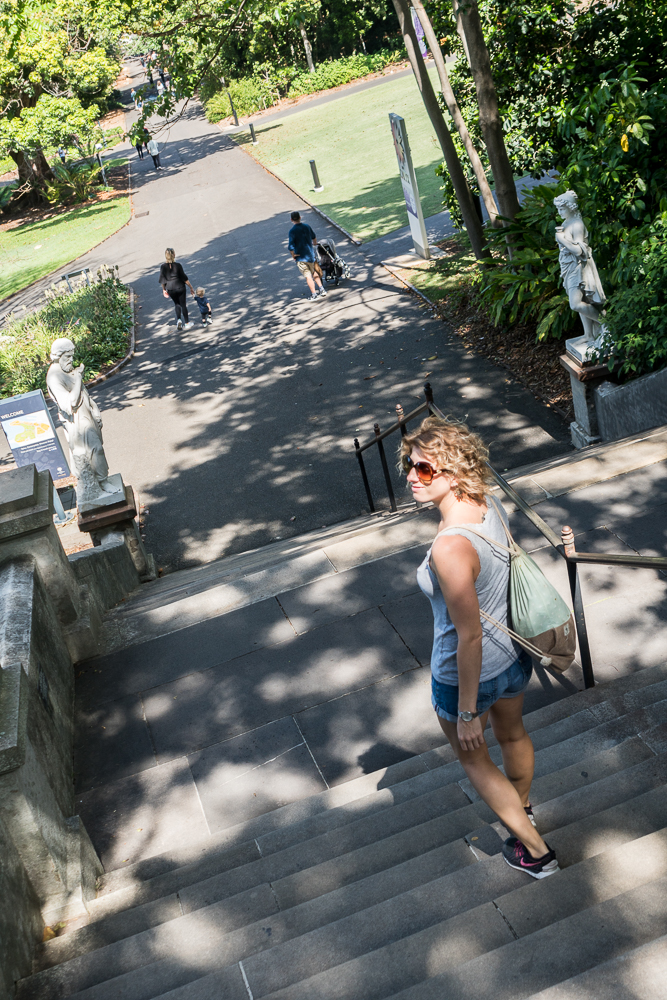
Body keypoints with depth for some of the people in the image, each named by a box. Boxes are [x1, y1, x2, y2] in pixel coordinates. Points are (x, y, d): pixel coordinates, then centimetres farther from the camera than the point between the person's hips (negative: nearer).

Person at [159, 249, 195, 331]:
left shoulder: (162, 266, -7)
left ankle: (179, 320, 4)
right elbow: (184, 278, -8)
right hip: (180, 287, -2)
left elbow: (162, 280, 1)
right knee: (183, 304, 11)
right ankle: (187, 323, 15)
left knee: (176, 304, 22)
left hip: (170, 288, 2)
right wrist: (191, 287, 1)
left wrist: (164, 289, 16)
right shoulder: (177, 265, -12)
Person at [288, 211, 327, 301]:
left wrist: (293, 255, -8)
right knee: (314, 273, 22)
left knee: (308, 276, 1)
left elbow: (290, 247, -24)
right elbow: (314, 237, 20)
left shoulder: (292, 231, -16)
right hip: (310, 254, 5)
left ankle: (314, 294, 3)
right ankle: (321, 288, 21)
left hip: (300, 257, -5)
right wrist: (315, 244, 40)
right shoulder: (307, 226, 1)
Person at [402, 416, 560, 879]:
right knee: (512, 734, 33)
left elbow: (469, 637, -30)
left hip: (467, 673, -7)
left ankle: (535, 849, 38)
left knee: (474, 758, 22)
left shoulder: (449, 549, -36)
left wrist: (467, 712, -19)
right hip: (514, 654, 8)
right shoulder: (492, 505, -12)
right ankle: (522, 808, 63)